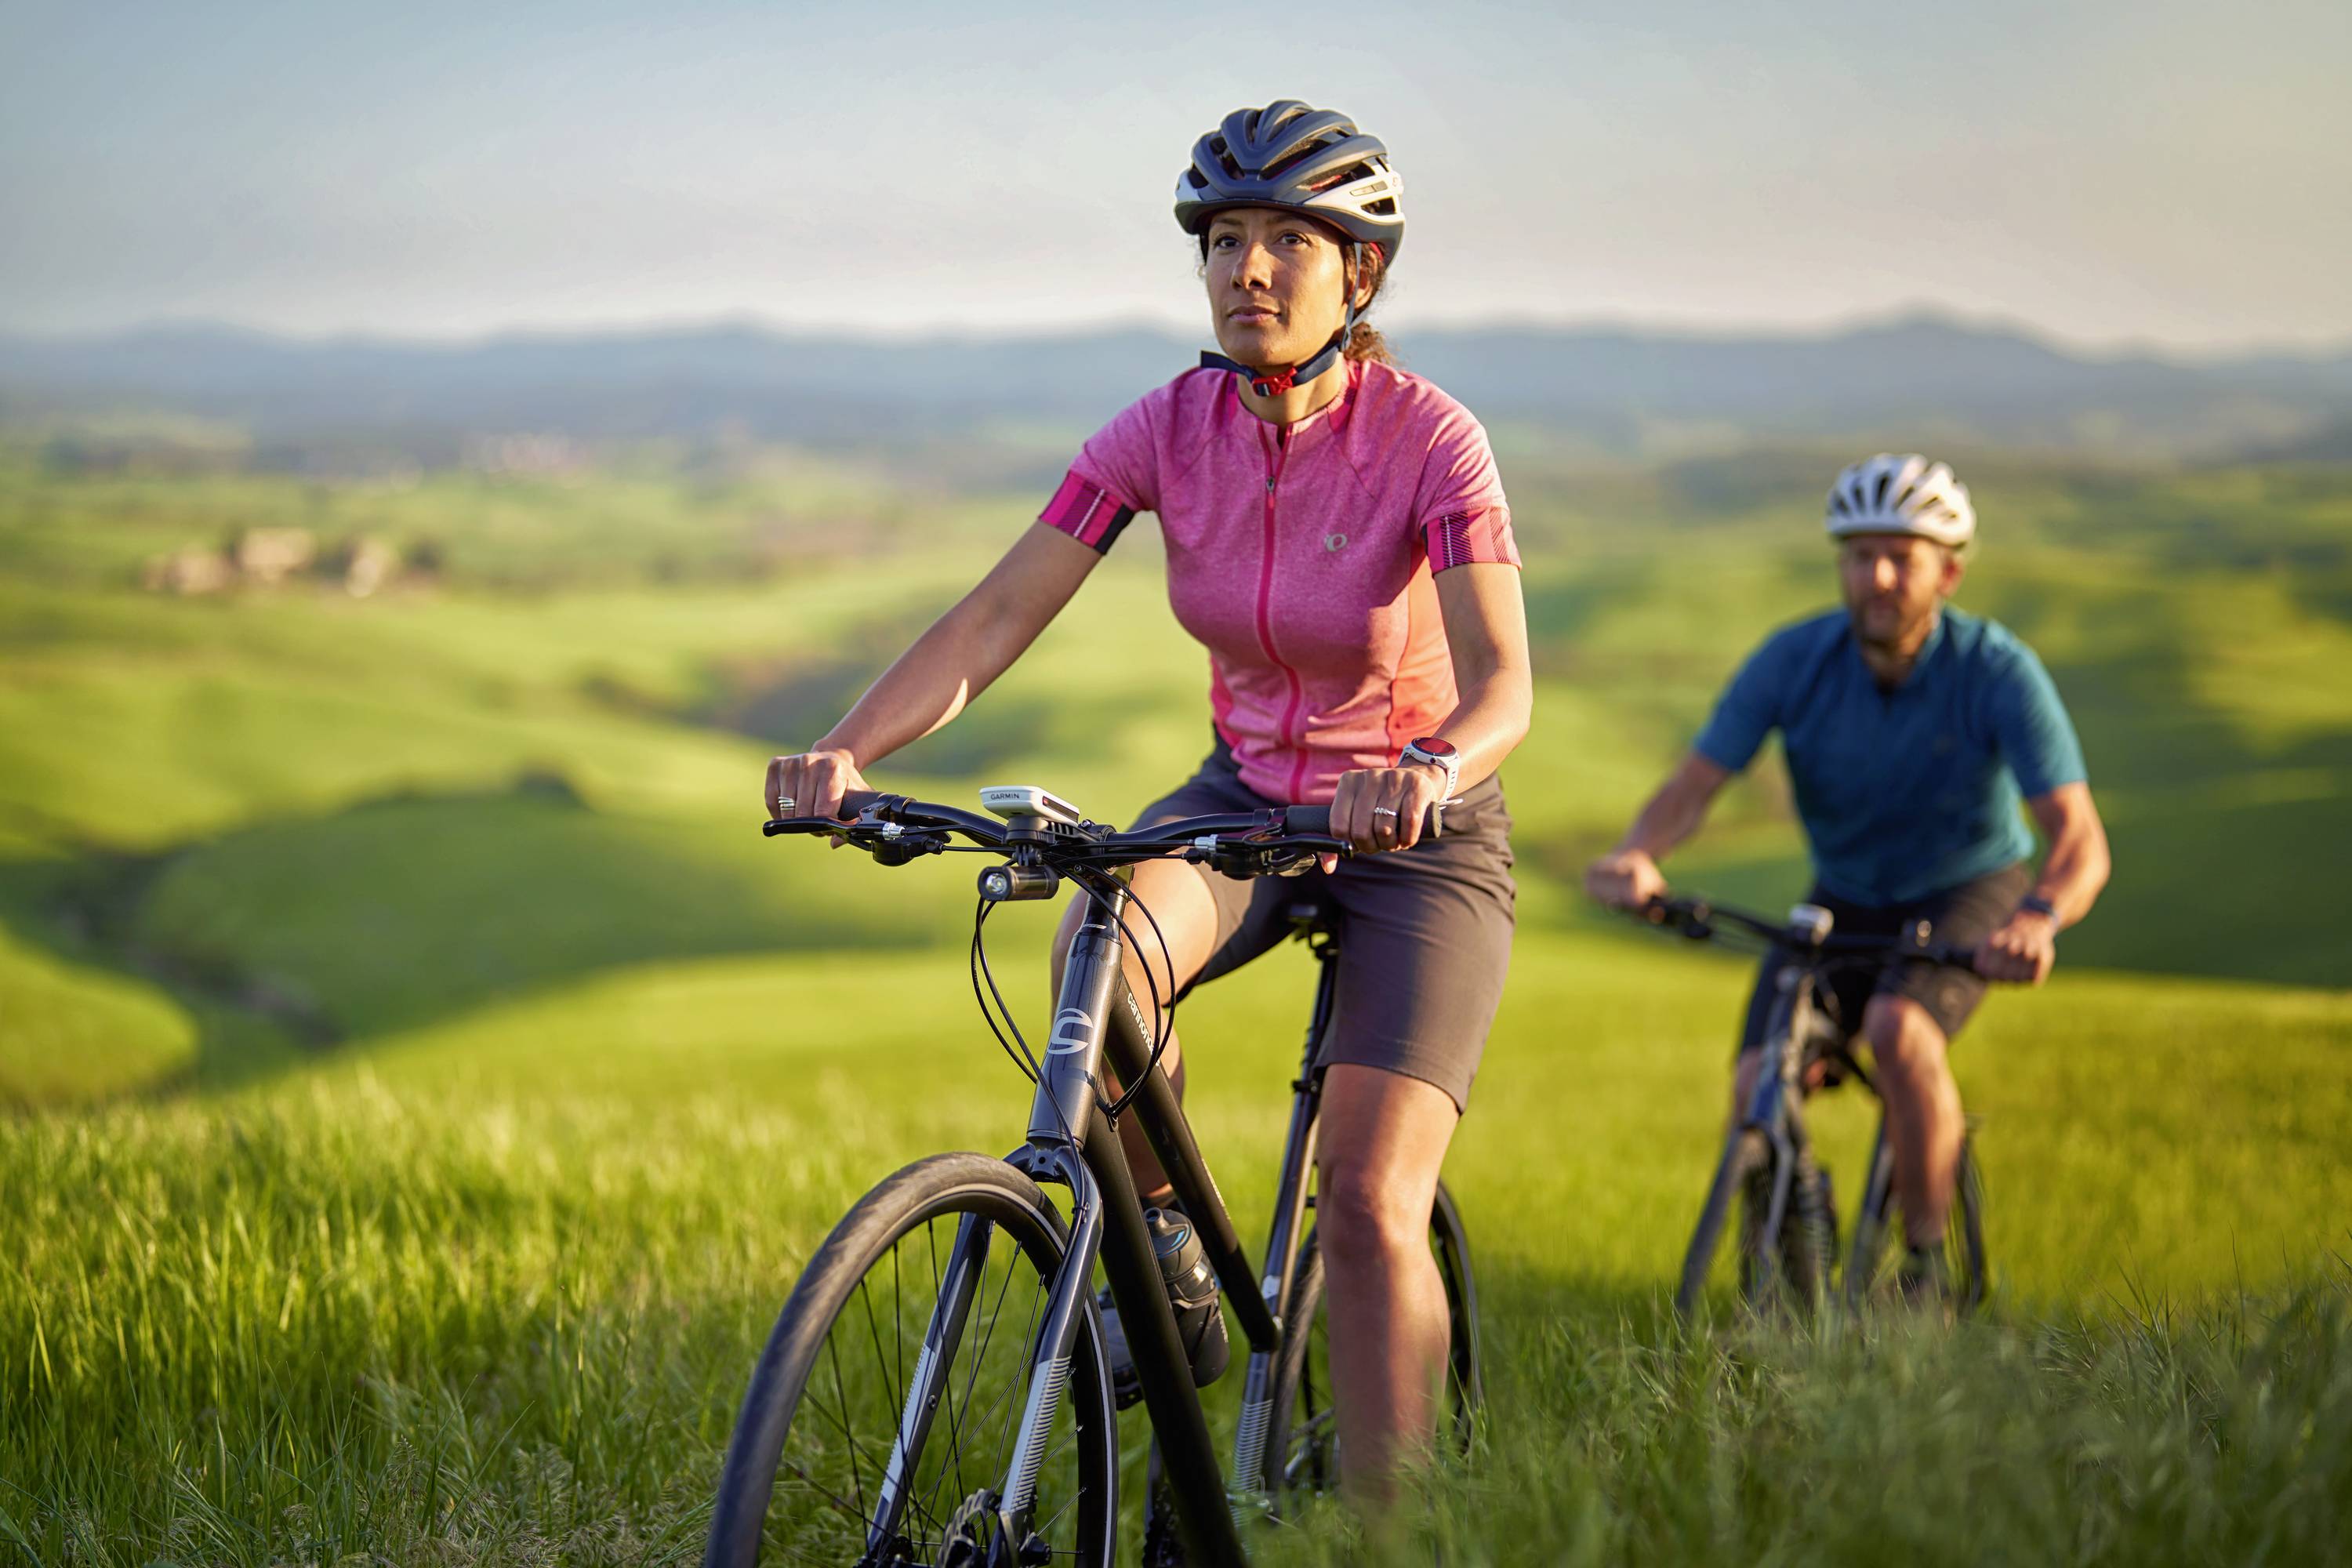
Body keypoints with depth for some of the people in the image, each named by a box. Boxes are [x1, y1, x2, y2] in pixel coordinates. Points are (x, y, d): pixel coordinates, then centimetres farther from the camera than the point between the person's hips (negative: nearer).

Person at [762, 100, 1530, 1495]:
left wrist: (1427, 770, -54)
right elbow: (997, 615, -15)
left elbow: (1503, 682, -30)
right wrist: (848, 749, -32)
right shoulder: (1168, 430, -9)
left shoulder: (1429, 438, -19)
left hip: (1419, 838, -3)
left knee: (1370, 1211, -16)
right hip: (1245, 799, 3)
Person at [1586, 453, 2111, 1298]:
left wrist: (2040, 918, -52)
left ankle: (1926, 1268, -17)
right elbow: (1694, 783, -19)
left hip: (1967, 891, -3)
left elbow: (2080, 837, -30)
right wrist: (1636, 854, -42)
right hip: (1843, 899, 3)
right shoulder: (1794, 659, -17)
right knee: (1758, 1086, -18)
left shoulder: (1996, 671, -24)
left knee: (1898, 1030, -34)